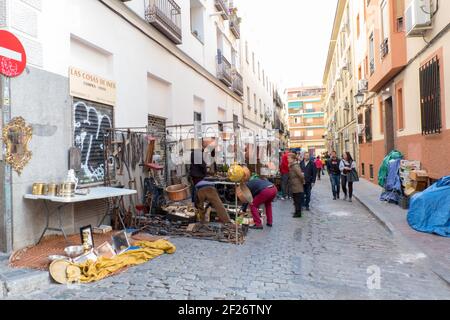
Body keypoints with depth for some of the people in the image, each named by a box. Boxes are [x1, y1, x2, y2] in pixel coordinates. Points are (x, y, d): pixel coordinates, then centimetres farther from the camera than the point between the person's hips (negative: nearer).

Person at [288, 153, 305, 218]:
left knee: (298, 200, 1)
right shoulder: (291, 166, 8)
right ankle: (297, 212, 29)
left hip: (297, 187, -9)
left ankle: (298, 213, 10)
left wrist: (303, 182, -9)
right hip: (294, 186, 9)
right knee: (296, 200, 17)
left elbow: (301, 175, -24)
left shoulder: (295, 166, -21)